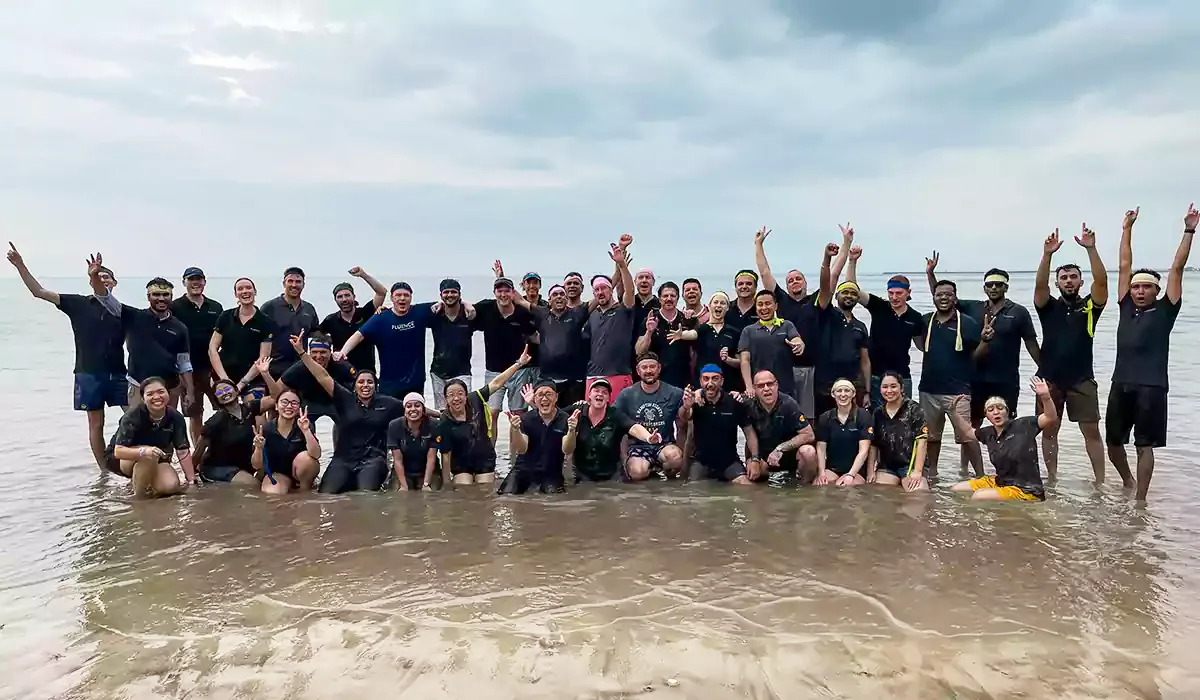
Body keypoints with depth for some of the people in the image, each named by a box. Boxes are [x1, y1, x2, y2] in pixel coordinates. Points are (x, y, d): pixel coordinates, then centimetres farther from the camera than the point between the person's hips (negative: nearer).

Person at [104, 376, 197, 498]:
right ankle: (139, 496, -14)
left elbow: (183, 451, -13)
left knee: (171, 486, -22)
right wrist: (143, 451, -52)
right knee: (147, 456, -36)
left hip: (154, 463, 4)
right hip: (118, 459, -4)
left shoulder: (176, 418, -16)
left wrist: (192, 481, -16)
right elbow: (118, 451, -33)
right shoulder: (133, 416, -27)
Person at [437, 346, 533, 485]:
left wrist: (519, 363, -14)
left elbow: (496, 383, -12)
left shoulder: (475, 400, -16)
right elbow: (446, 455, -15)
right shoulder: (444, 424, -20)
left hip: (485, 460, 2)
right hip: (461, 465, -2)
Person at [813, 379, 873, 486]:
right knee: (817, 486, -28)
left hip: (856, 470, -2)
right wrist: (821, 473, -14)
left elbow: (864, 450, -11)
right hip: (831, 469, 2)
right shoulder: (825, 417, 5)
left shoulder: (863, 415, -5)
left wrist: (850, 475, -21)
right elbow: (821, 448, 2)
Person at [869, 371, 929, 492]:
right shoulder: (878, 413, 10)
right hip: (886, 466, 4)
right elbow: (873, 444, 12)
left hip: (910, 465, -4)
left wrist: (917, 471, -15)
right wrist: (871, 470, 2)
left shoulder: (914, 409, -4)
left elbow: (922, 441, -9)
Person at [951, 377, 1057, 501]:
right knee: (954, 490, 10)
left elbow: (1051, 418, -25)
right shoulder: (989, 433, 7)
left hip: (1026, 490, -8)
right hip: (1000, 482, 8)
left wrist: (1045, 396, -42)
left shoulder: (1023, 426, -11)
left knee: (977, 497, -30)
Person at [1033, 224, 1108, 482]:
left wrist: (1091, 249, -23)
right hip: (1050, 378, 1)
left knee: (1092, 430, 1)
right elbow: (1040, 284, -14)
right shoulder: (1049, 307, 4)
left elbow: (1102, 281, -13)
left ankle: (1100, 482, 8)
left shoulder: (1090, 306, 3)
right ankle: (1052, 479, 18)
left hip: (1082, 379, -1)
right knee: (1049, 430, 7)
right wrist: (1047, 255, -27)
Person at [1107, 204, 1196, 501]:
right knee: (1113, 442, 12)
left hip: (1151, 387, -4)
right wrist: (1127, 229, 15)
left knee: (1144, 445, 3)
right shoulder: (1126, 307, 12)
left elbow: (1177, 268, 0)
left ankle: (1140, 499, 12)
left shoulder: (1165, 310, 4)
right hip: (1121, 384, 4)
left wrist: (1189, 231, -3)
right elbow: (1124, 266, 14)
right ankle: (1128, 482, 38)